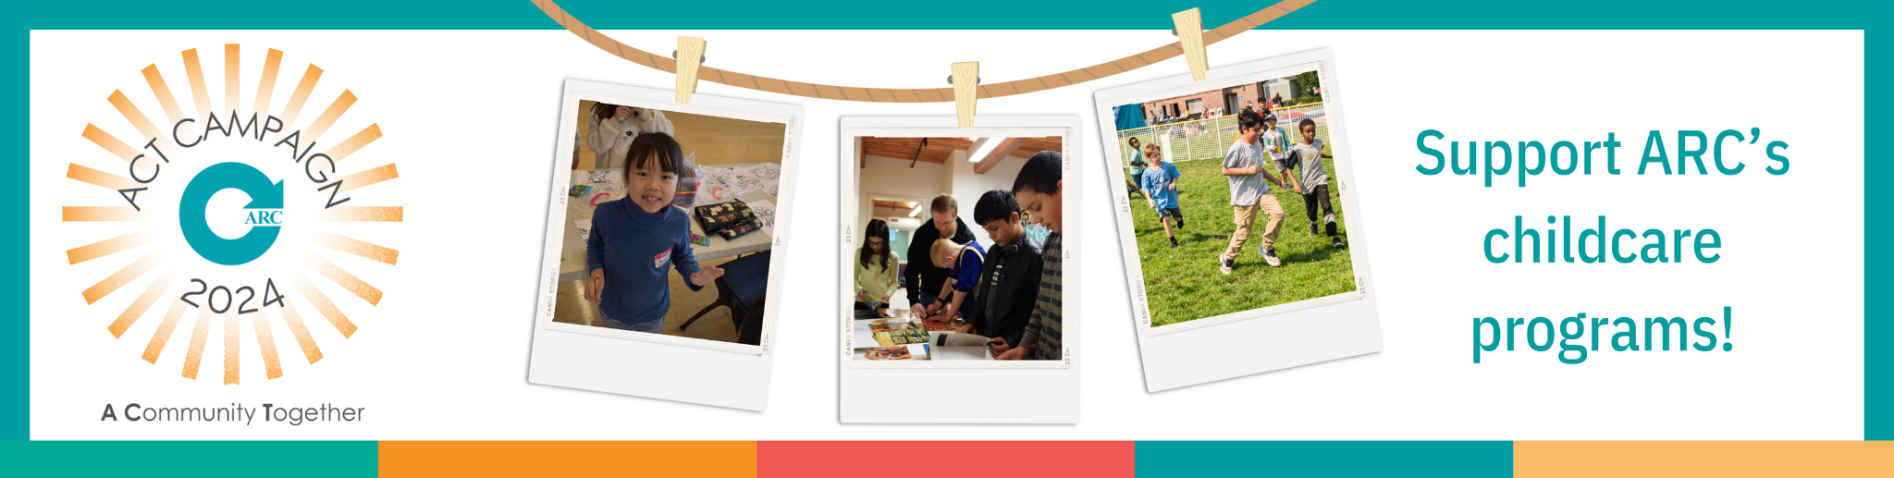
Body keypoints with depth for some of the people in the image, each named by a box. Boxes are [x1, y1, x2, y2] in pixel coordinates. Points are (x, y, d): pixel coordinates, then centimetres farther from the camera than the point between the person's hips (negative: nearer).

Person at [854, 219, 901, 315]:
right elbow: (855, 277, 7)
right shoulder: (861, 253, -1)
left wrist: (887, 294, -12)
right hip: (861, 303, 1)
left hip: (882, 304, -1)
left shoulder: (893, 257, -2)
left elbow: (894, 282, 6)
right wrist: (859, 289, -13)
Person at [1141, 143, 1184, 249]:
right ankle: (1173, 241, 3)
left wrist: (1173, 183, -13)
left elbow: (1175, 175, 7)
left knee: (1177, 217, 13)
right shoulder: (1147, 172, -11)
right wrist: (1149, 200, -21)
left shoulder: (1168, 166, -9)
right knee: (1166, 219, -12)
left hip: (1171, 197, 1)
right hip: (1160, 200, -1)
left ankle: (1179, 219, 54)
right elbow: (1147, 188, -8)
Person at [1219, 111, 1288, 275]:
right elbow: (1225, 170, -14)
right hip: (1244, 196, -7)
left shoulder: (1257, 145, 9)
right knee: (1244, 231, -1)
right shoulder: (1238, 148, -16)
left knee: (1278, 212, -14)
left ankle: (1266, 248, 4)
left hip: (1260, 190, 7)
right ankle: (1228, 258, 24)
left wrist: (1276, 181, 20)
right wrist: (1248, 170, -19)